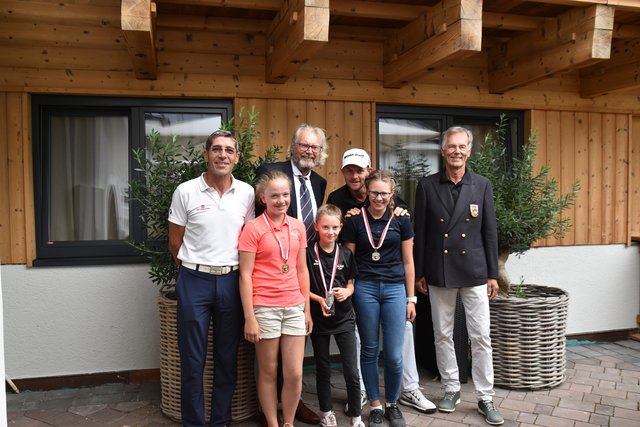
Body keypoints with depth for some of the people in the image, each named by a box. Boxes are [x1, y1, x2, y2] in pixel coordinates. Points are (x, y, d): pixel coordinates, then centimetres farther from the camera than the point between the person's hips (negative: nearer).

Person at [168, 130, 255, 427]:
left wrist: (229, 269, 9)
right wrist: (194, 269, 8)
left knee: (227, 358, 12)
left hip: (231, 281, 2)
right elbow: (175, 243, 3)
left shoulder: (246, 193, 2)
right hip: (194, 281, -2)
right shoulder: (185, 191, -4)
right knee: (192, 360, 5)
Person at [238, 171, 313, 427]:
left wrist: (307, 308, 12)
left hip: (294, 307, 4)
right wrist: (249, 317, -11)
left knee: (295, 374, 5)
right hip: (265, 308, -4)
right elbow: (245, 275, -8)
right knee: (268, 372, 9)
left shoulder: (298, 227, 7)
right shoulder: (253, 228, -7)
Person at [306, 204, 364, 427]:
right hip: (319, 319, -1)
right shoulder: (308, 254, -8)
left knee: (352, 372, 1)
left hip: (344, 318, 1)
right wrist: (319, 300, -17)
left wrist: (346, 292, -11)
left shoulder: (346, 254, 0)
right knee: (323, 369, 14)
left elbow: (350, 284, 10)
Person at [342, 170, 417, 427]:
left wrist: (411, 298, 7)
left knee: (394, 355, 0)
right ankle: (375, 406, 25)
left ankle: (392, 404, 25)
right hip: (364, 289, 0)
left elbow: (408, 262, 7)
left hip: (394, 289, 0)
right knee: (369, 350, 8)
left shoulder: (401, 220, 2)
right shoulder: (355, 220, 1)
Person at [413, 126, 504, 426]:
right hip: (439, 273, 0)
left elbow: (489, 232, 3)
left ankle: (485, 398, 17)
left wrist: (493, 274, 2)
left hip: (474, 272, 0)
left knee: (481, 337, 3)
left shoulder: (482, 185, 1)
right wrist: (419, 273, 1)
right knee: (443, 335, 10)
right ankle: (451, 390, 27)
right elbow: (420, 232, 1)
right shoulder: (427, 186, 0)